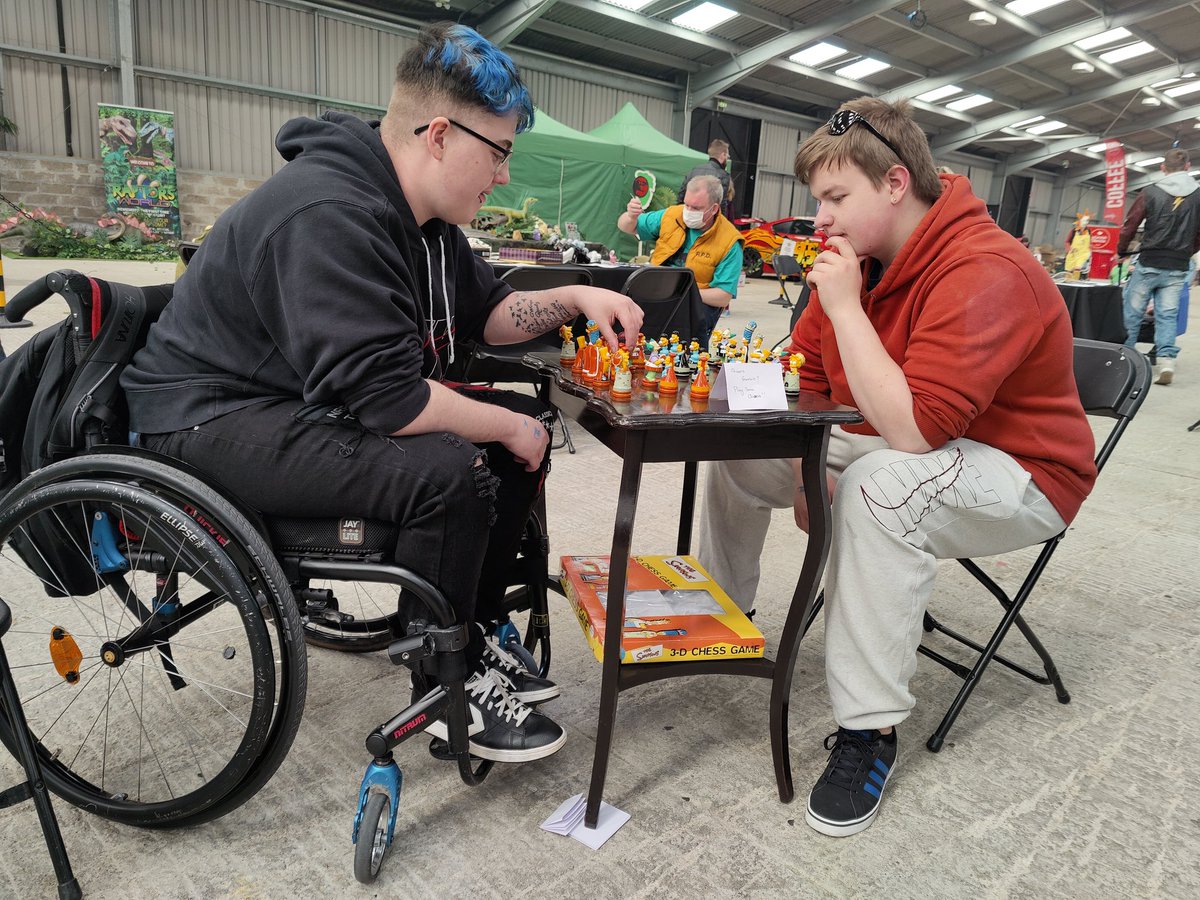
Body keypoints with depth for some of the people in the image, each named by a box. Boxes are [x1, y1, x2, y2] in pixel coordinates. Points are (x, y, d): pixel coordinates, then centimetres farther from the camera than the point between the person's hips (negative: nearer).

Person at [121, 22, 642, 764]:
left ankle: (473, 633, 11)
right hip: (219, 420, -9)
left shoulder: (420, 213, 4)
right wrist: (505, 428, -20)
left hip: (324, 400, 10)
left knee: (528, 424, 1)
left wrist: (572, 300, -4)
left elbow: (486, 311, 13)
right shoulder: (329, 216, -27)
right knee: (446, 469, -32)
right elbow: (381, 395, -34)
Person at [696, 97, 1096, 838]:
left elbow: (914, 427, -37)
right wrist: (806, 468, -12)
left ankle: (870, 730, -24)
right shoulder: (860, 258, -2)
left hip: (1020, 477, -8)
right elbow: (803, 377, 4)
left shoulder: (986, 272, -28)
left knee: (882, 487, -40)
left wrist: (845, 306, -31)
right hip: (890, 444, 8)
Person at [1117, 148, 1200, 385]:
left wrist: (1122, 252, 13)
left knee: (1132, 312, 7)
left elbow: (1129, 226, -2)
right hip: (1177, 269, 2)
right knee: (1167, 315, 4)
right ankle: (1166, 361, -7)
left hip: (1148, 265, -2)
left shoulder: (1151, 193, -4)